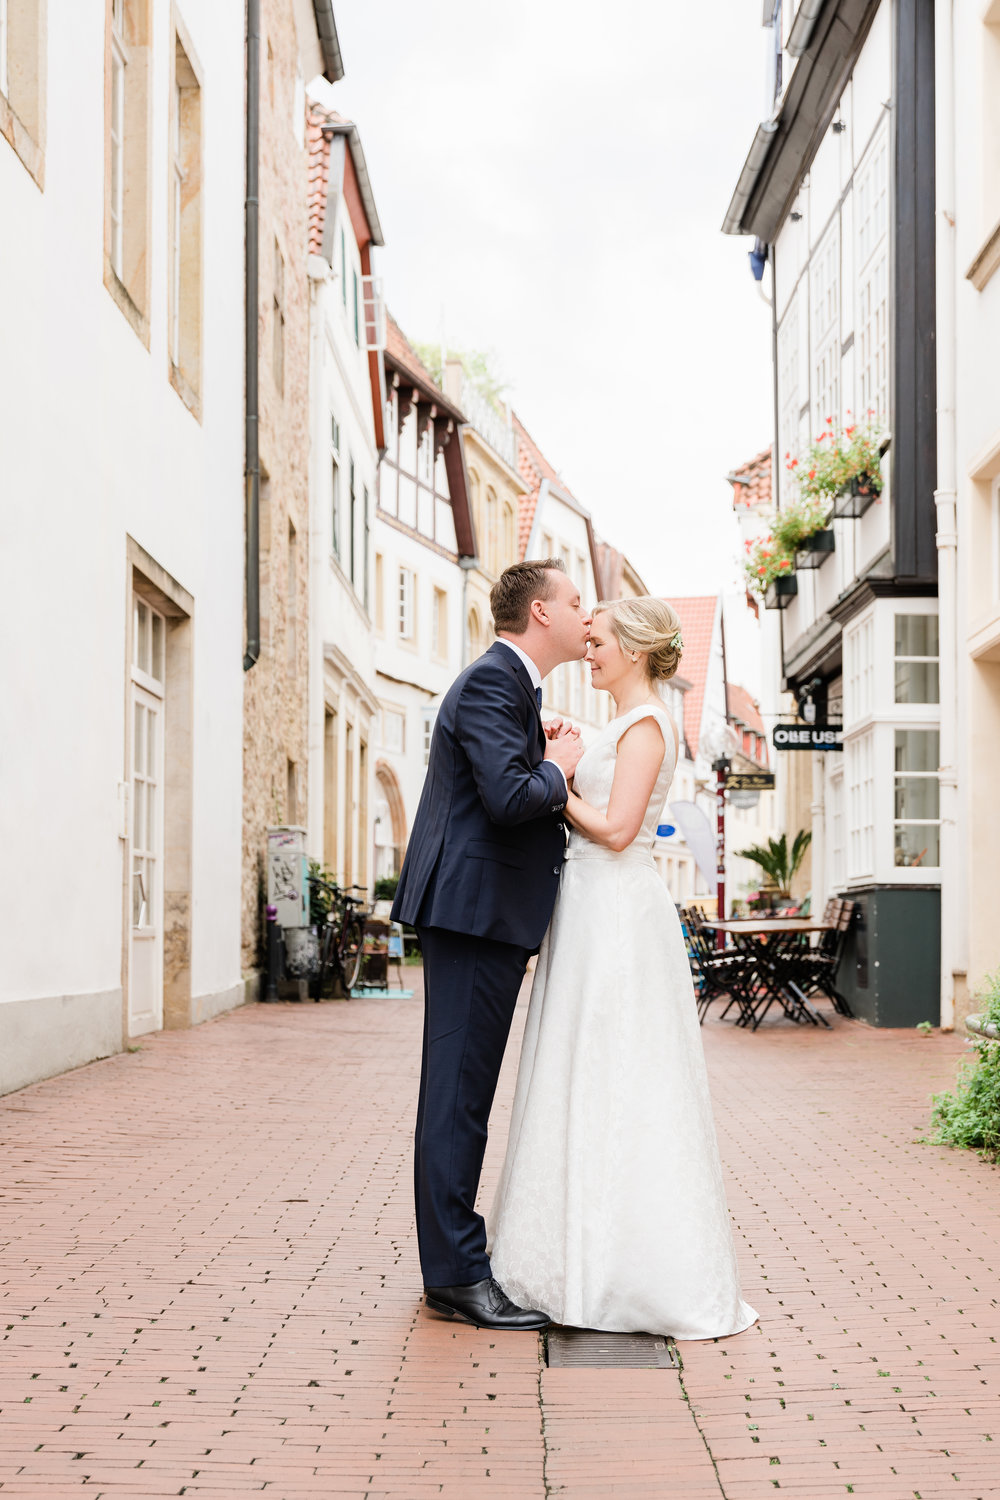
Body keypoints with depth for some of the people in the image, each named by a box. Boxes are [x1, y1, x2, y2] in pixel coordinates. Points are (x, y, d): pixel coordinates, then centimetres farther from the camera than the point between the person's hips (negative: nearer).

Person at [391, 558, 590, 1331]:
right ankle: (457, 1275, -5)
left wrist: (547, 754, 7)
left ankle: (454, 1259, 23)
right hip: (477, 912, -11)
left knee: (464, 1094, 14)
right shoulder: (491, 684, -14)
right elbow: (510, 798, -26)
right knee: (459, 1094, -8)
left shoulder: (509, 684, 20)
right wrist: (559, 767, -8)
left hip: (487, 917, 11)